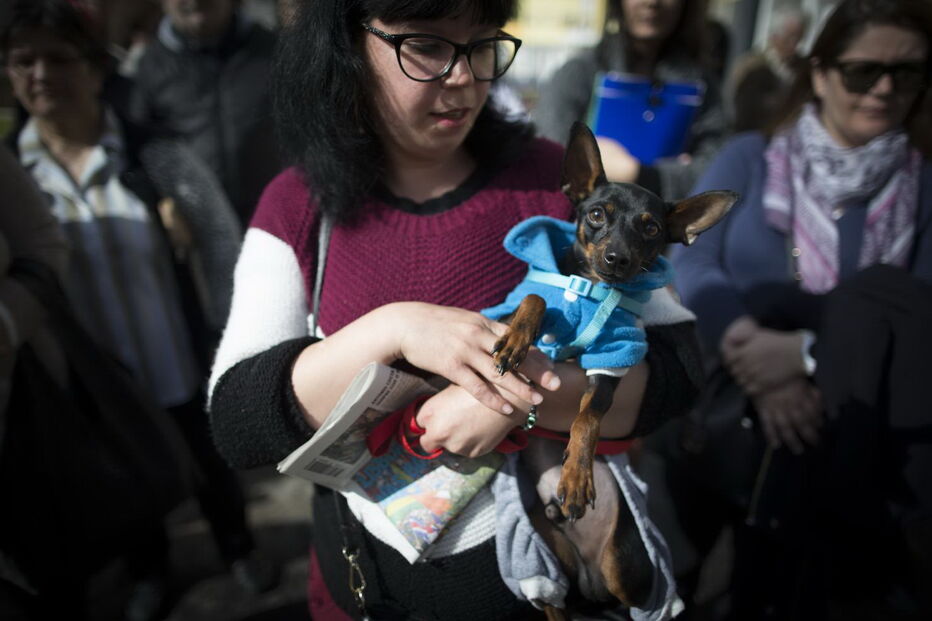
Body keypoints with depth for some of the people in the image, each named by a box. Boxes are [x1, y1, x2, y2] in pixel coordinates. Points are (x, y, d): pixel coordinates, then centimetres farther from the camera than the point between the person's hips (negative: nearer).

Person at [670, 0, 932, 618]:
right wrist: (752, 350, -25)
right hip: (730, 391, -1)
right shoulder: (750, 157, 7)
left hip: (855, 415, 1)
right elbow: (689, 263, -6)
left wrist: (810, 353, -23)